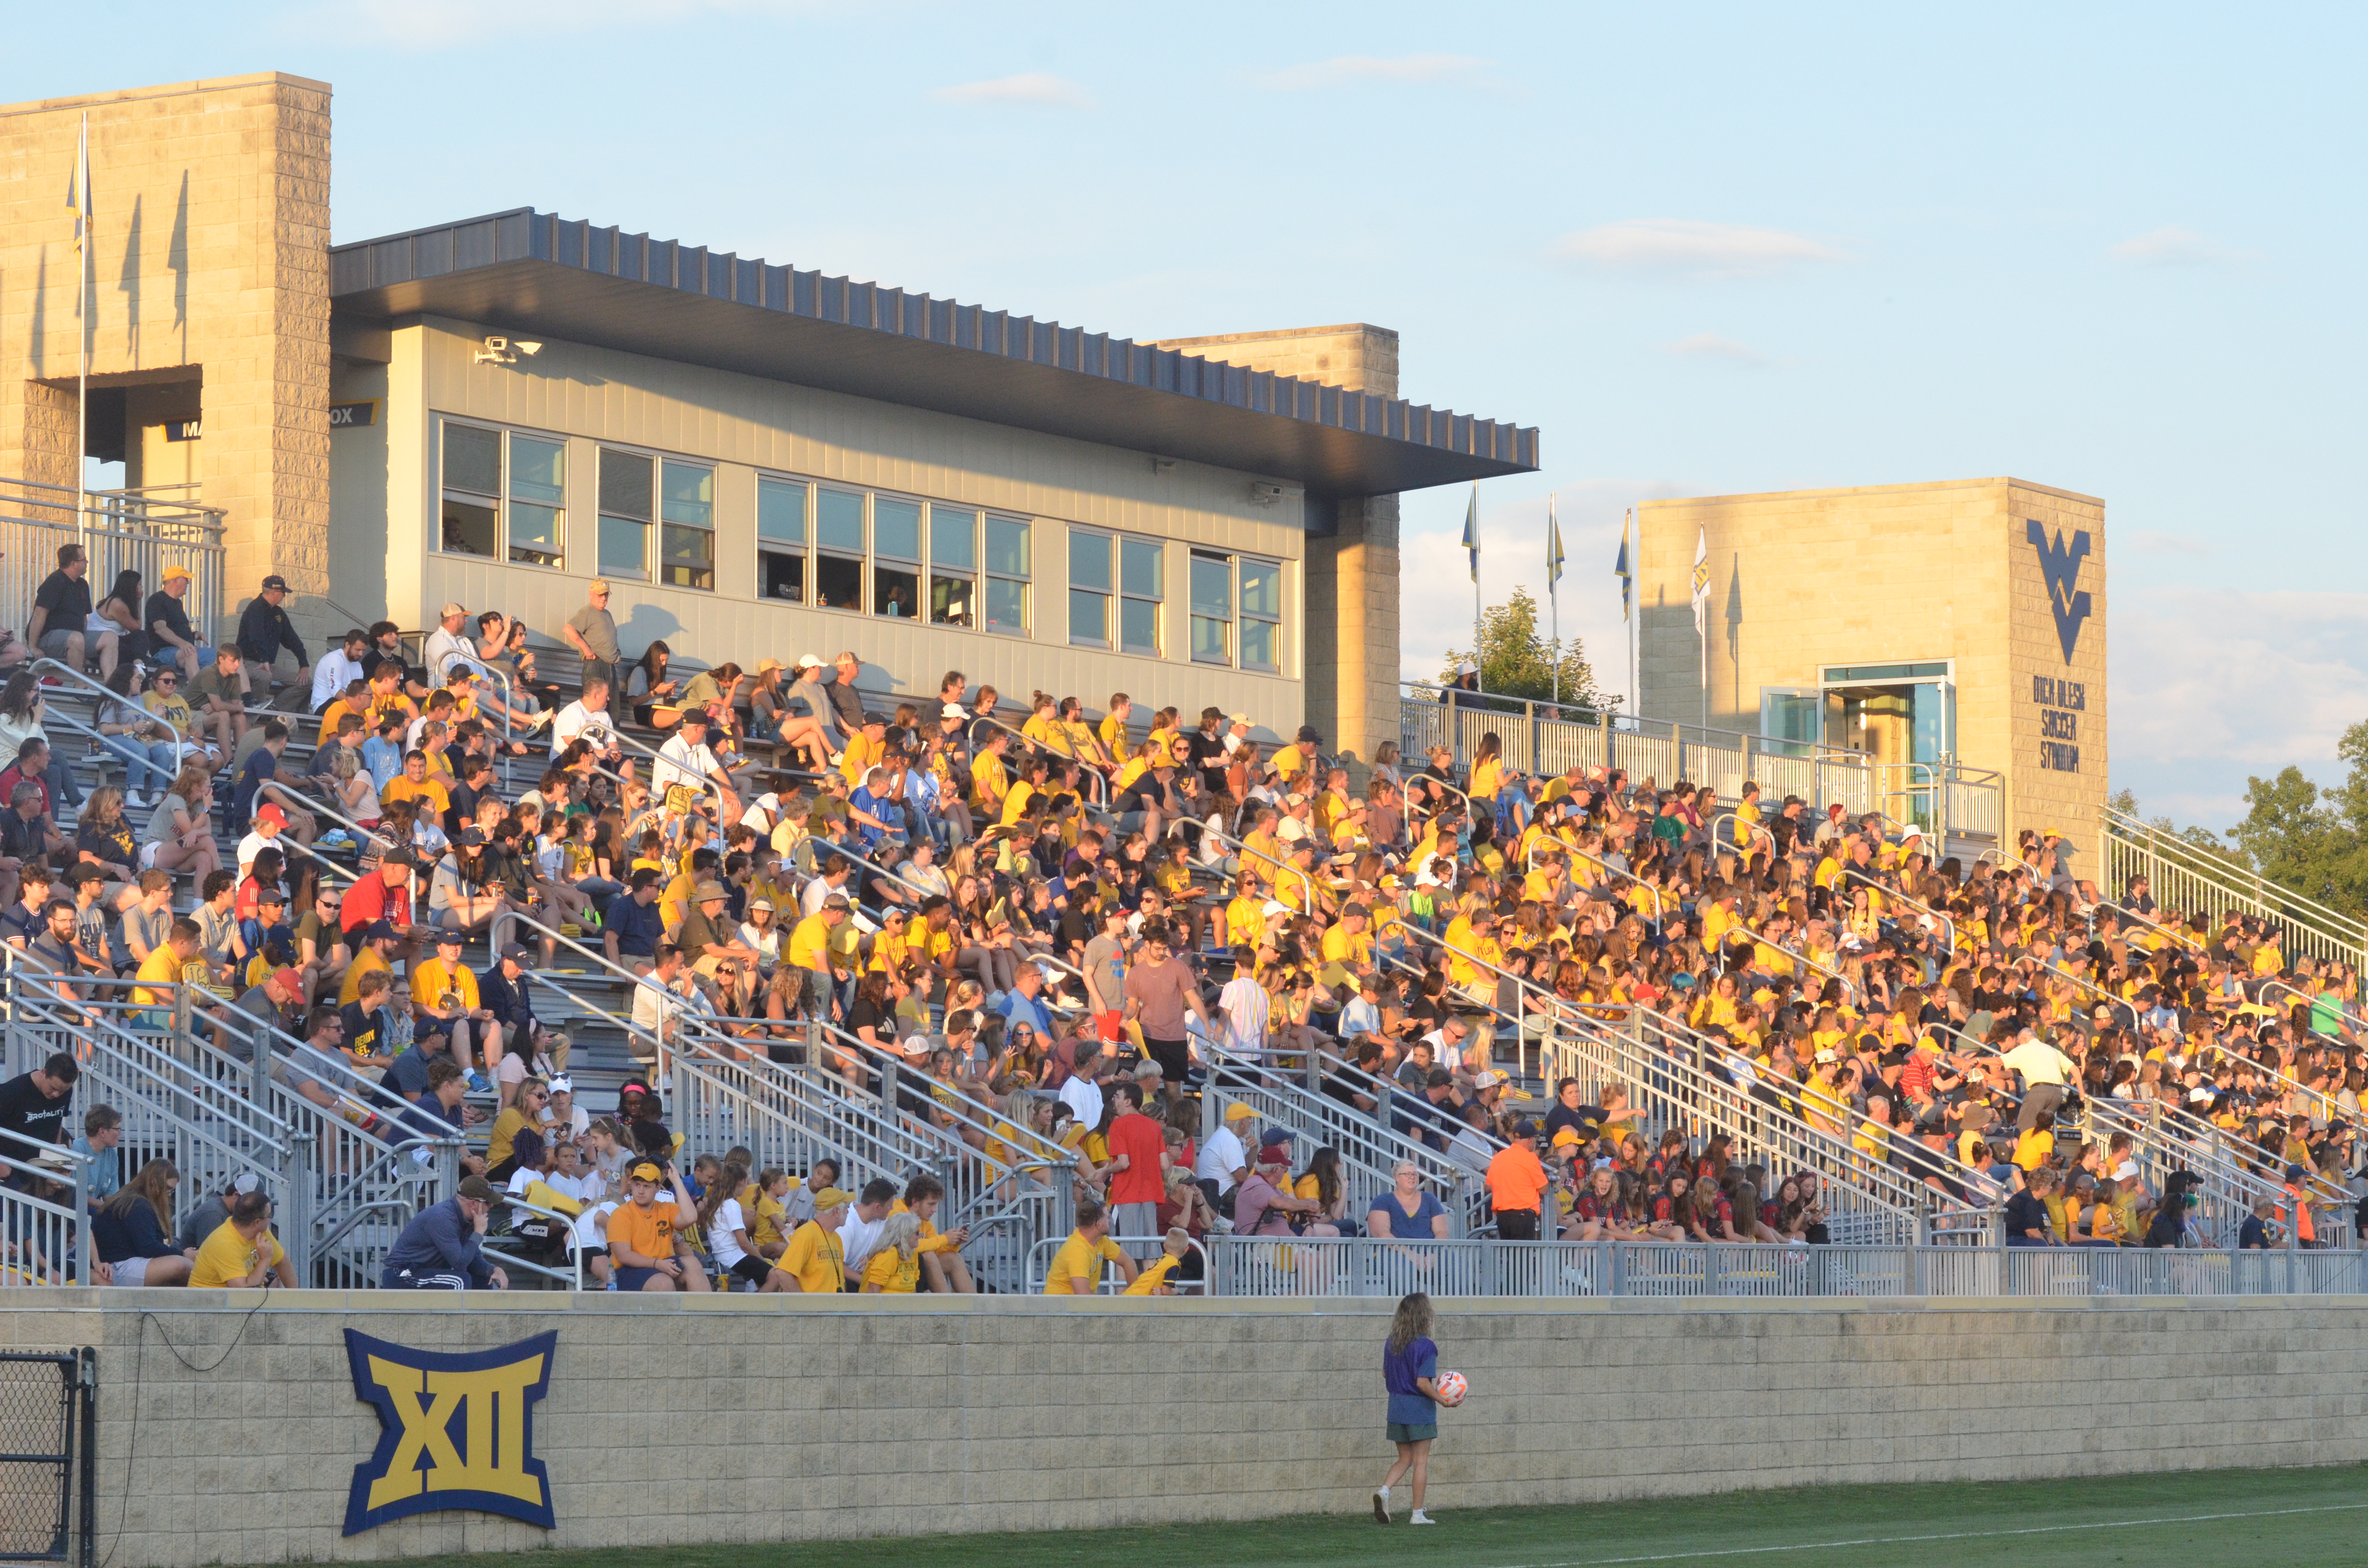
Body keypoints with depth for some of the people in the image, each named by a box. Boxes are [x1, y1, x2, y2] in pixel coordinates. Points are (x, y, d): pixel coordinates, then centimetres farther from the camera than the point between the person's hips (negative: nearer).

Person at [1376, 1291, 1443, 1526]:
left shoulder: (1391, 1343, 4)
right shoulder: (1425, 1347, -16)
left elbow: (1385, 1374, 13)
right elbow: (1423, 1383, -20)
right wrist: (1443, 1400, -8)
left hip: (1396, 1407, 6)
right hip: (1420, 1409, -6)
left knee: (1405, 1459, 16)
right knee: (1421, 1461, 4)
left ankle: (1384, 1490, -9)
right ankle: (1418, 1514, 6)